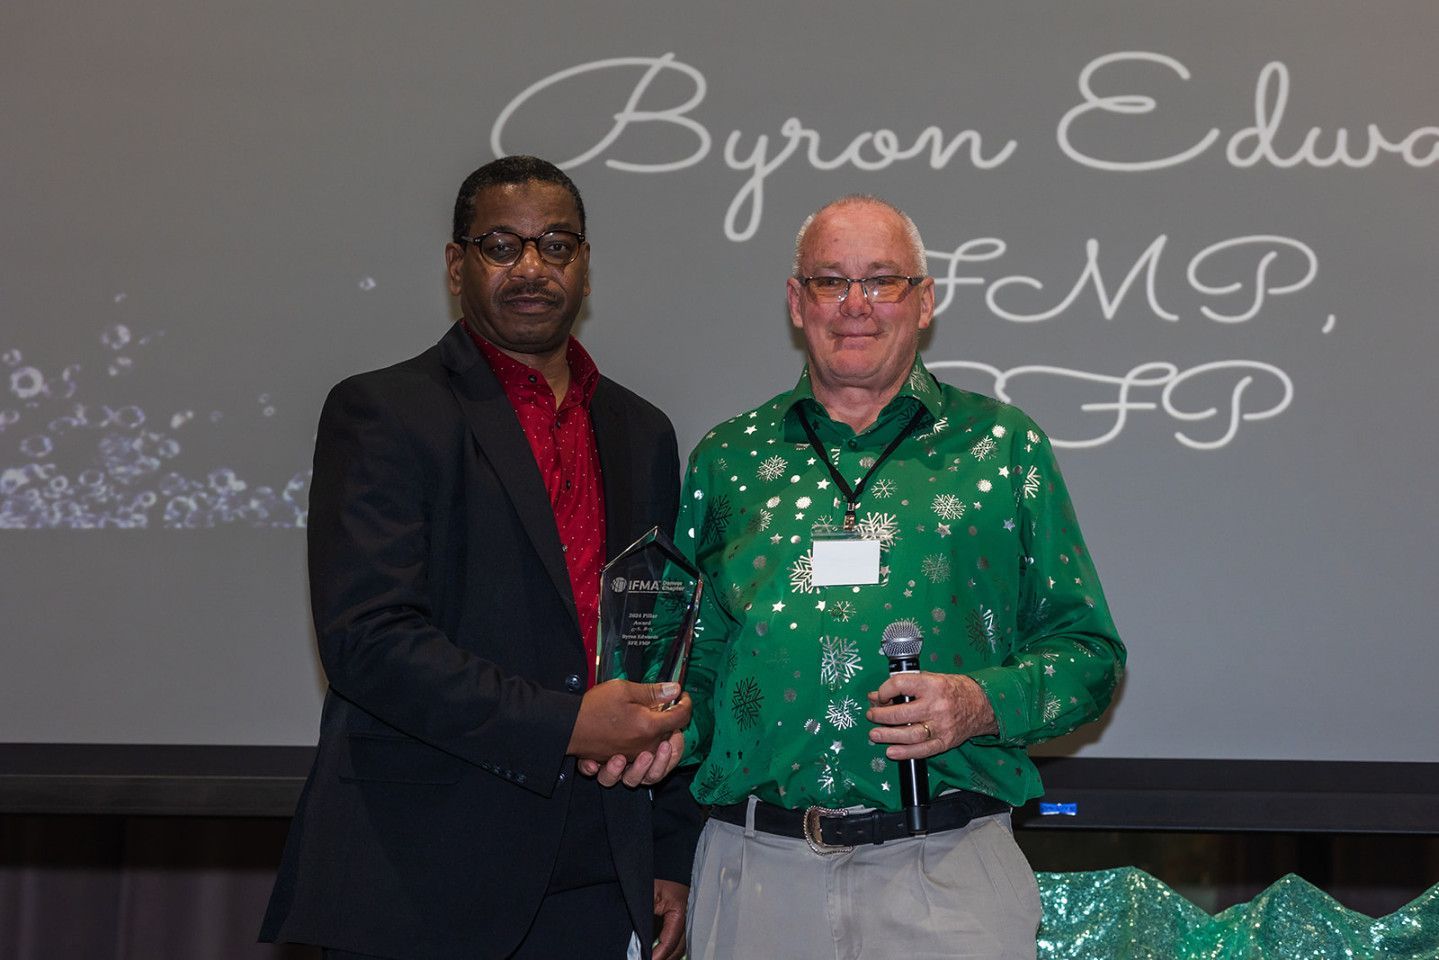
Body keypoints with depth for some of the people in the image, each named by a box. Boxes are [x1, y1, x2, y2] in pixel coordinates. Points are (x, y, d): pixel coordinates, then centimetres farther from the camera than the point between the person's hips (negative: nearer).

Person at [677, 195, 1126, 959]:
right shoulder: (726, 459, 10)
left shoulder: (1002, 448, 6)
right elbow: (693, 662, 14)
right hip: (757, 873, 2)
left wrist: (985, 703, -13)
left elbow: (1089, 652, 5)